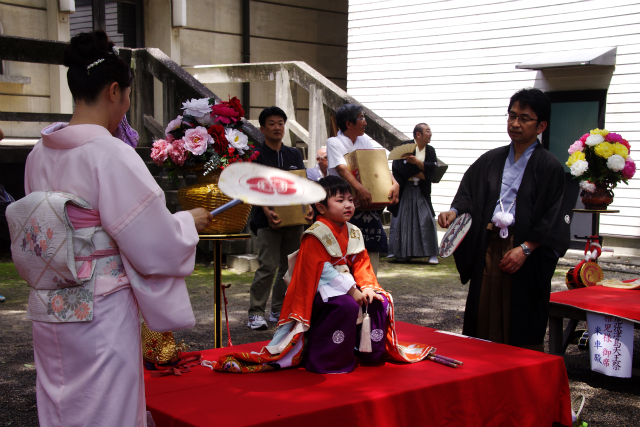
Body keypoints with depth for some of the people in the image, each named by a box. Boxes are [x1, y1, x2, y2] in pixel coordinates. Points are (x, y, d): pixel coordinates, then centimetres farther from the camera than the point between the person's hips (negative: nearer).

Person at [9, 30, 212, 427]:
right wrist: (189, 222, 2)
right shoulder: (113, 155, -18)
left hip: (48, 309, 7)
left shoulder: (39, 154, 3)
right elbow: (154, 243, -15)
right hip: (101, 311, -7)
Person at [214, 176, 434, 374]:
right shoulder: (315, 235, -16)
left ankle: (371, 351, 12)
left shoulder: (353, 233, 9)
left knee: (380, 301, -5)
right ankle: (326, 361, -22)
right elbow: (323, 271, -21)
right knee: (346, 306, -33)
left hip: (347, 286, 8)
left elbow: (362, 264, 8)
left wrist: (367, 286, -11)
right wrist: (351, 290, -22)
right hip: (320, 290, -8)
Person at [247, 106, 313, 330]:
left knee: (291, 266, 7)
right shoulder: (256, 156, 1)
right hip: (268, 220, -5)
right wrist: (267, 211, -23)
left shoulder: (294, 155, 16)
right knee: (268, 266, -11)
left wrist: (308, 205, -6)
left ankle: (279, 310, 18)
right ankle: (256, 313, -4)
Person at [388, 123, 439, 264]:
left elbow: (433, 168, -5)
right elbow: (401, 167, -15)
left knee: (427, 219, -6)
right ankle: (401, 253, 10)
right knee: (401, 219, 0)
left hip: (422, 191, 3)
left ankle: (432, 253, -2)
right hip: (404, 189, -3)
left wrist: (417, 162, -19)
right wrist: (421, 174, -11)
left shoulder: (430, 150, 10)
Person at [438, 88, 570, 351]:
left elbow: (551, 217, -6)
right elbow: (468, 194, 9)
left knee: (522, 329, -1)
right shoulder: (490, 161, 14)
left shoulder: (549, 167, 0)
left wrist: (525, 249, -15)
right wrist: (455, 212, -13)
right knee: (484, 320, 5)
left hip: (526, 257, -4)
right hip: (487, 250, 4)